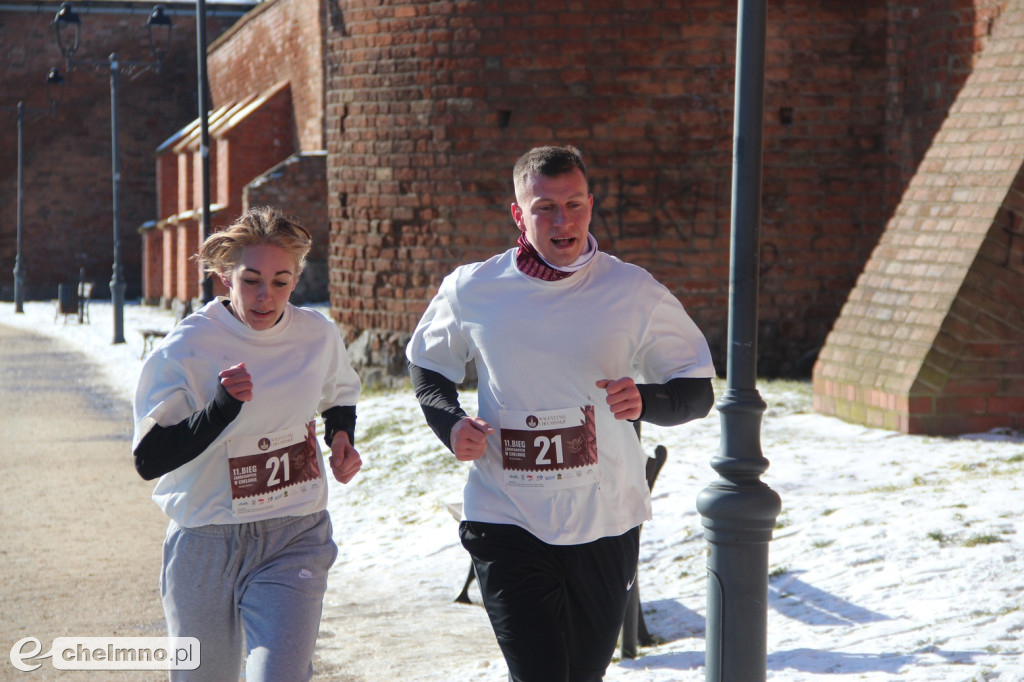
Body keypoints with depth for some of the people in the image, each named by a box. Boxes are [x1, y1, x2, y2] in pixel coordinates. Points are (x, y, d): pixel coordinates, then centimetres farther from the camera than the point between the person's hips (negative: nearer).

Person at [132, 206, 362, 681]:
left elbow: (339, 397, 23)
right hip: (204, 548, -1)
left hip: (293, 540, 1)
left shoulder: (318, 335, 0)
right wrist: (223, 407, -25)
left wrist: (341, 437, 2)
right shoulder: (184, 350, -11)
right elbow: (148, 461, -15)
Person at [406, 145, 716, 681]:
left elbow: (698, 391, 2)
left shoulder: (635, 292, -3)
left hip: (604, 522, 2)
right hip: (506, 521, -1)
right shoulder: (471, 291, -2)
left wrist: (645, 401, -21)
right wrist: (450, 423, -4)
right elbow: (427, 365, 17)